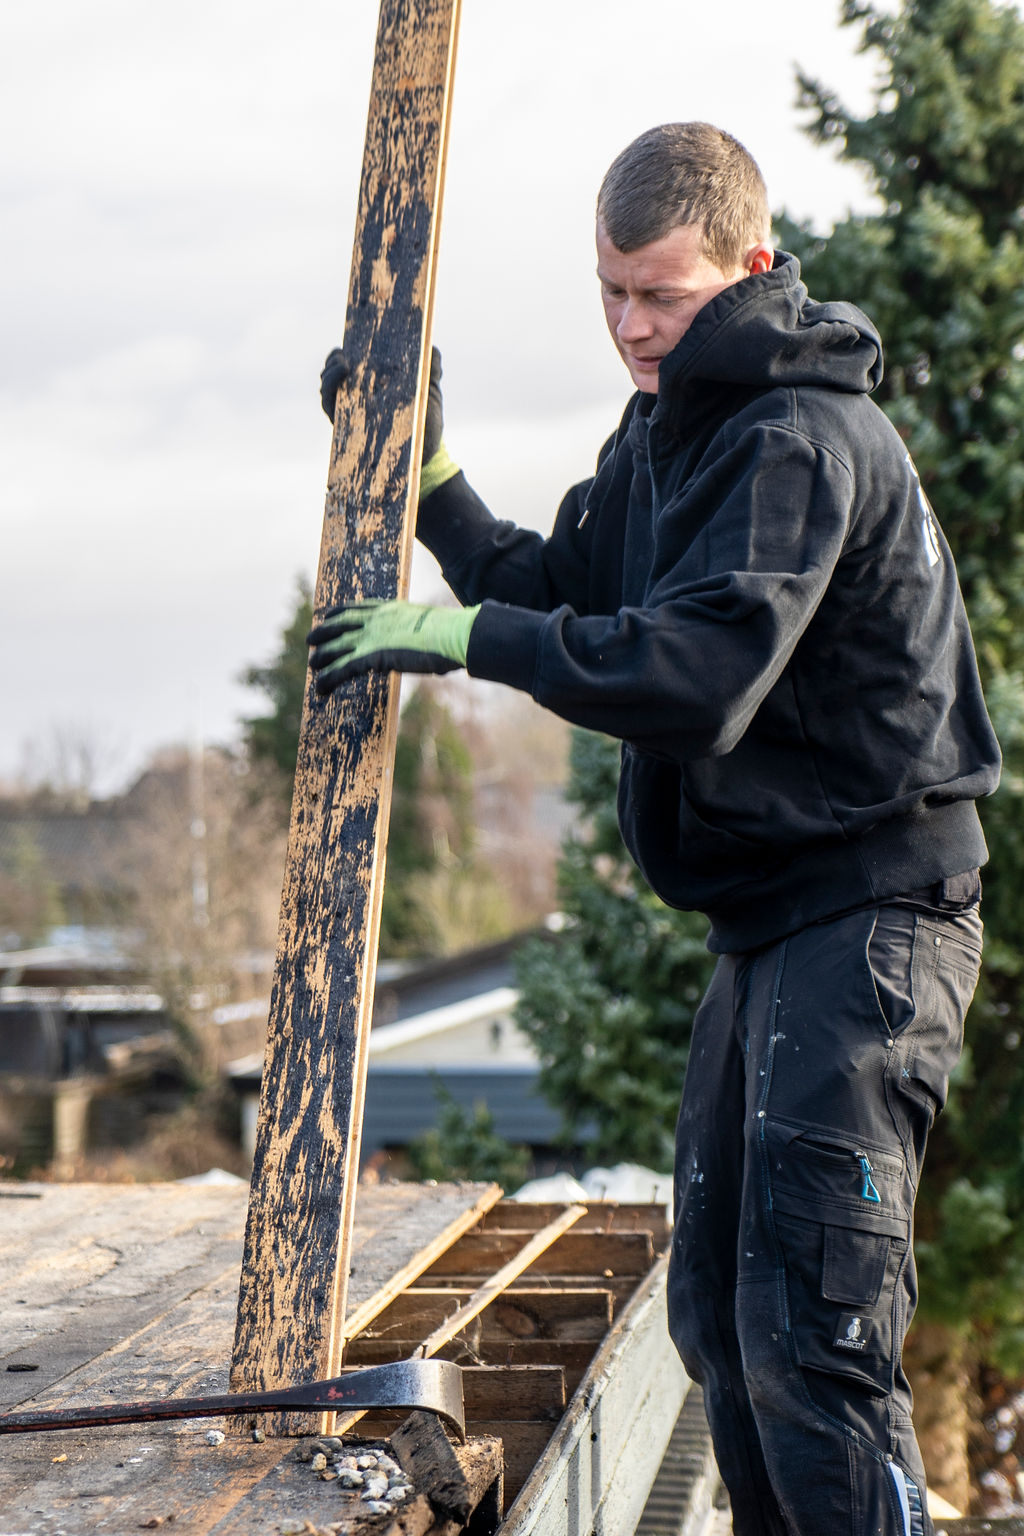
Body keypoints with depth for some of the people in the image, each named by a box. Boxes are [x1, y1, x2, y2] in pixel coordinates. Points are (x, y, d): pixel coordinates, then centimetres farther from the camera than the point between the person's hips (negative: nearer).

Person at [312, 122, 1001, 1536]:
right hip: (769, 916, 10)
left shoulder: (803, 439, -17)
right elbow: (559, 597, 21)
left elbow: (693, 673, -27)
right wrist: (426, 473, 12)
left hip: (869, 915, -10)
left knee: (807, 1331, -15)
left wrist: (466, 639, -21)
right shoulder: (664, 435, 14)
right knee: (717, 1312, 15)